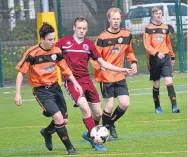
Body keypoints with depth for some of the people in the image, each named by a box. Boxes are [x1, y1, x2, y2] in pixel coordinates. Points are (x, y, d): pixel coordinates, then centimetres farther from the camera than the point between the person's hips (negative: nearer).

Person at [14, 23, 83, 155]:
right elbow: (21, 72, -11)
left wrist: (75, 82, 0)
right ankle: (70, 148, -3)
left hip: (55, 87, 6)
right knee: (58, 118, -18)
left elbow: (65, 69, 11)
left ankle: (47, 132, 43)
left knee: (64, 120, 11)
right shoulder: (32, 53, -18)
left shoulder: (57, 51, -3)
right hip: (41, 90, -6)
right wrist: (18, 93, -15)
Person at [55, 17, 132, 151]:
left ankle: (90, 134, 35)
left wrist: (121, 70, 4)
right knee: (86, 109, -22)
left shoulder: (89, 44, 5)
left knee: (98, 113, 7)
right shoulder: (64, 42, -5)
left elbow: (102, 63, 10)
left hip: (86, 81, 5)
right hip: (72, 81, -5)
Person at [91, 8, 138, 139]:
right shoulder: (102, 37, -12)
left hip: (120, 76, 4)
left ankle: (111, 123, 23)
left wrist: (133, 62, 0)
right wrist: (100, 67, -28)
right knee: (109, 105, -5)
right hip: (106, 77, -4)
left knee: (125, 103, -3)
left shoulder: (127, 35, 2)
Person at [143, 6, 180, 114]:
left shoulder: (165, 28, 12)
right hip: (154, 59, -2)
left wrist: (172, 57, 24)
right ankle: (157, 107, 19)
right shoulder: (148, 28, -2)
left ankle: (174, 106, -14)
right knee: (156, 84, 5)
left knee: (169, 82, -10)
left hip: (165, 57, 2)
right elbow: (147, 46, -10)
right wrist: (157, 53, -24)